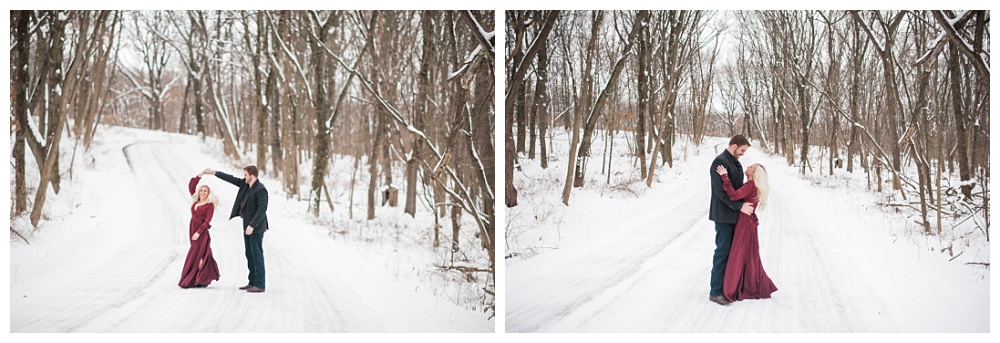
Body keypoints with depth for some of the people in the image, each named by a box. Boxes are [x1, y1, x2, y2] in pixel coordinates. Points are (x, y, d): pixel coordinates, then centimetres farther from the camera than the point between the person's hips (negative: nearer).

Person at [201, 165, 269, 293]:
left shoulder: (260, 189, -19)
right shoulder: (245, 184, 8)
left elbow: (262, 209, -25)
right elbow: (231, 179, 17)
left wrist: (252, 225, -28)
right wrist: (214, 172, 16)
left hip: (256, 227, -9)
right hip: (248, 226, 9)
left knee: (257, 255, -7)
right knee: (249, 254, 12)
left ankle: (259, 285, -5)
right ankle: (252, 282, 18)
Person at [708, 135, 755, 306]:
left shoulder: (735, 162, 14)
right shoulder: (720, 162, -16)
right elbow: (721, 191, -22)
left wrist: (746, 206, 11)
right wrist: (740, 206, -21)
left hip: (734, 214, 9)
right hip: (724, 215, -9)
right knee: (722, 251, -6)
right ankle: (715, 291, -1)